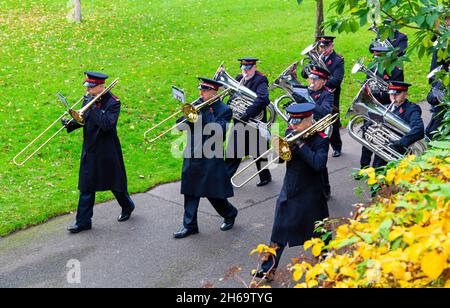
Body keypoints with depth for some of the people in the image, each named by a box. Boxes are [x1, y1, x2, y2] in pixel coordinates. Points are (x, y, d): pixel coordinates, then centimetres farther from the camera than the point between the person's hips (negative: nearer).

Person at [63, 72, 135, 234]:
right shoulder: (89, 99, 2)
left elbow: (107, 124, -28)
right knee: (86, 186, 6)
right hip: (90, 149, 5)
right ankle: (83, 221, 12)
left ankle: (127, 207, 38)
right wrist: (71, 123, -7)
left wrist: (93, 107, -27)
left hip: (107, 151, -5)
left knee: (115, 183, 11)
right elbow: (83, 119, 12)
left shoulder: (113, 102, -16)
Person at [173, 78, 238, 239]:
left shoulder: (224, 110, -5)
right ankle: (190, 225, 16)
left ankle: (230, 214, 29)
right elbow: (181, 125, 5)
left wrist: (206, 111, -19)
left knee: (213, 192, 4)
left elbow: (219, 130, -22)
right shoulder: (197, 105, 9)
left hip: (211, 159, -5)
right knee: (191, 191, 7)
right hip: (192, 157, 5)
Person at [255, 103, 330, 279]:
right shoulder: (291, 132, 0)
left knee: (318, 235, 11)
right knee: (278, 234, 10)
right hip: (288, 193, 5)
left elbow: (319, 164, -31)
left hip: (309, 197, -5)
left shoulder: (321, 140, -15)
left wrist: (301, 144, -29)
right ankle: (268, 270, 19)